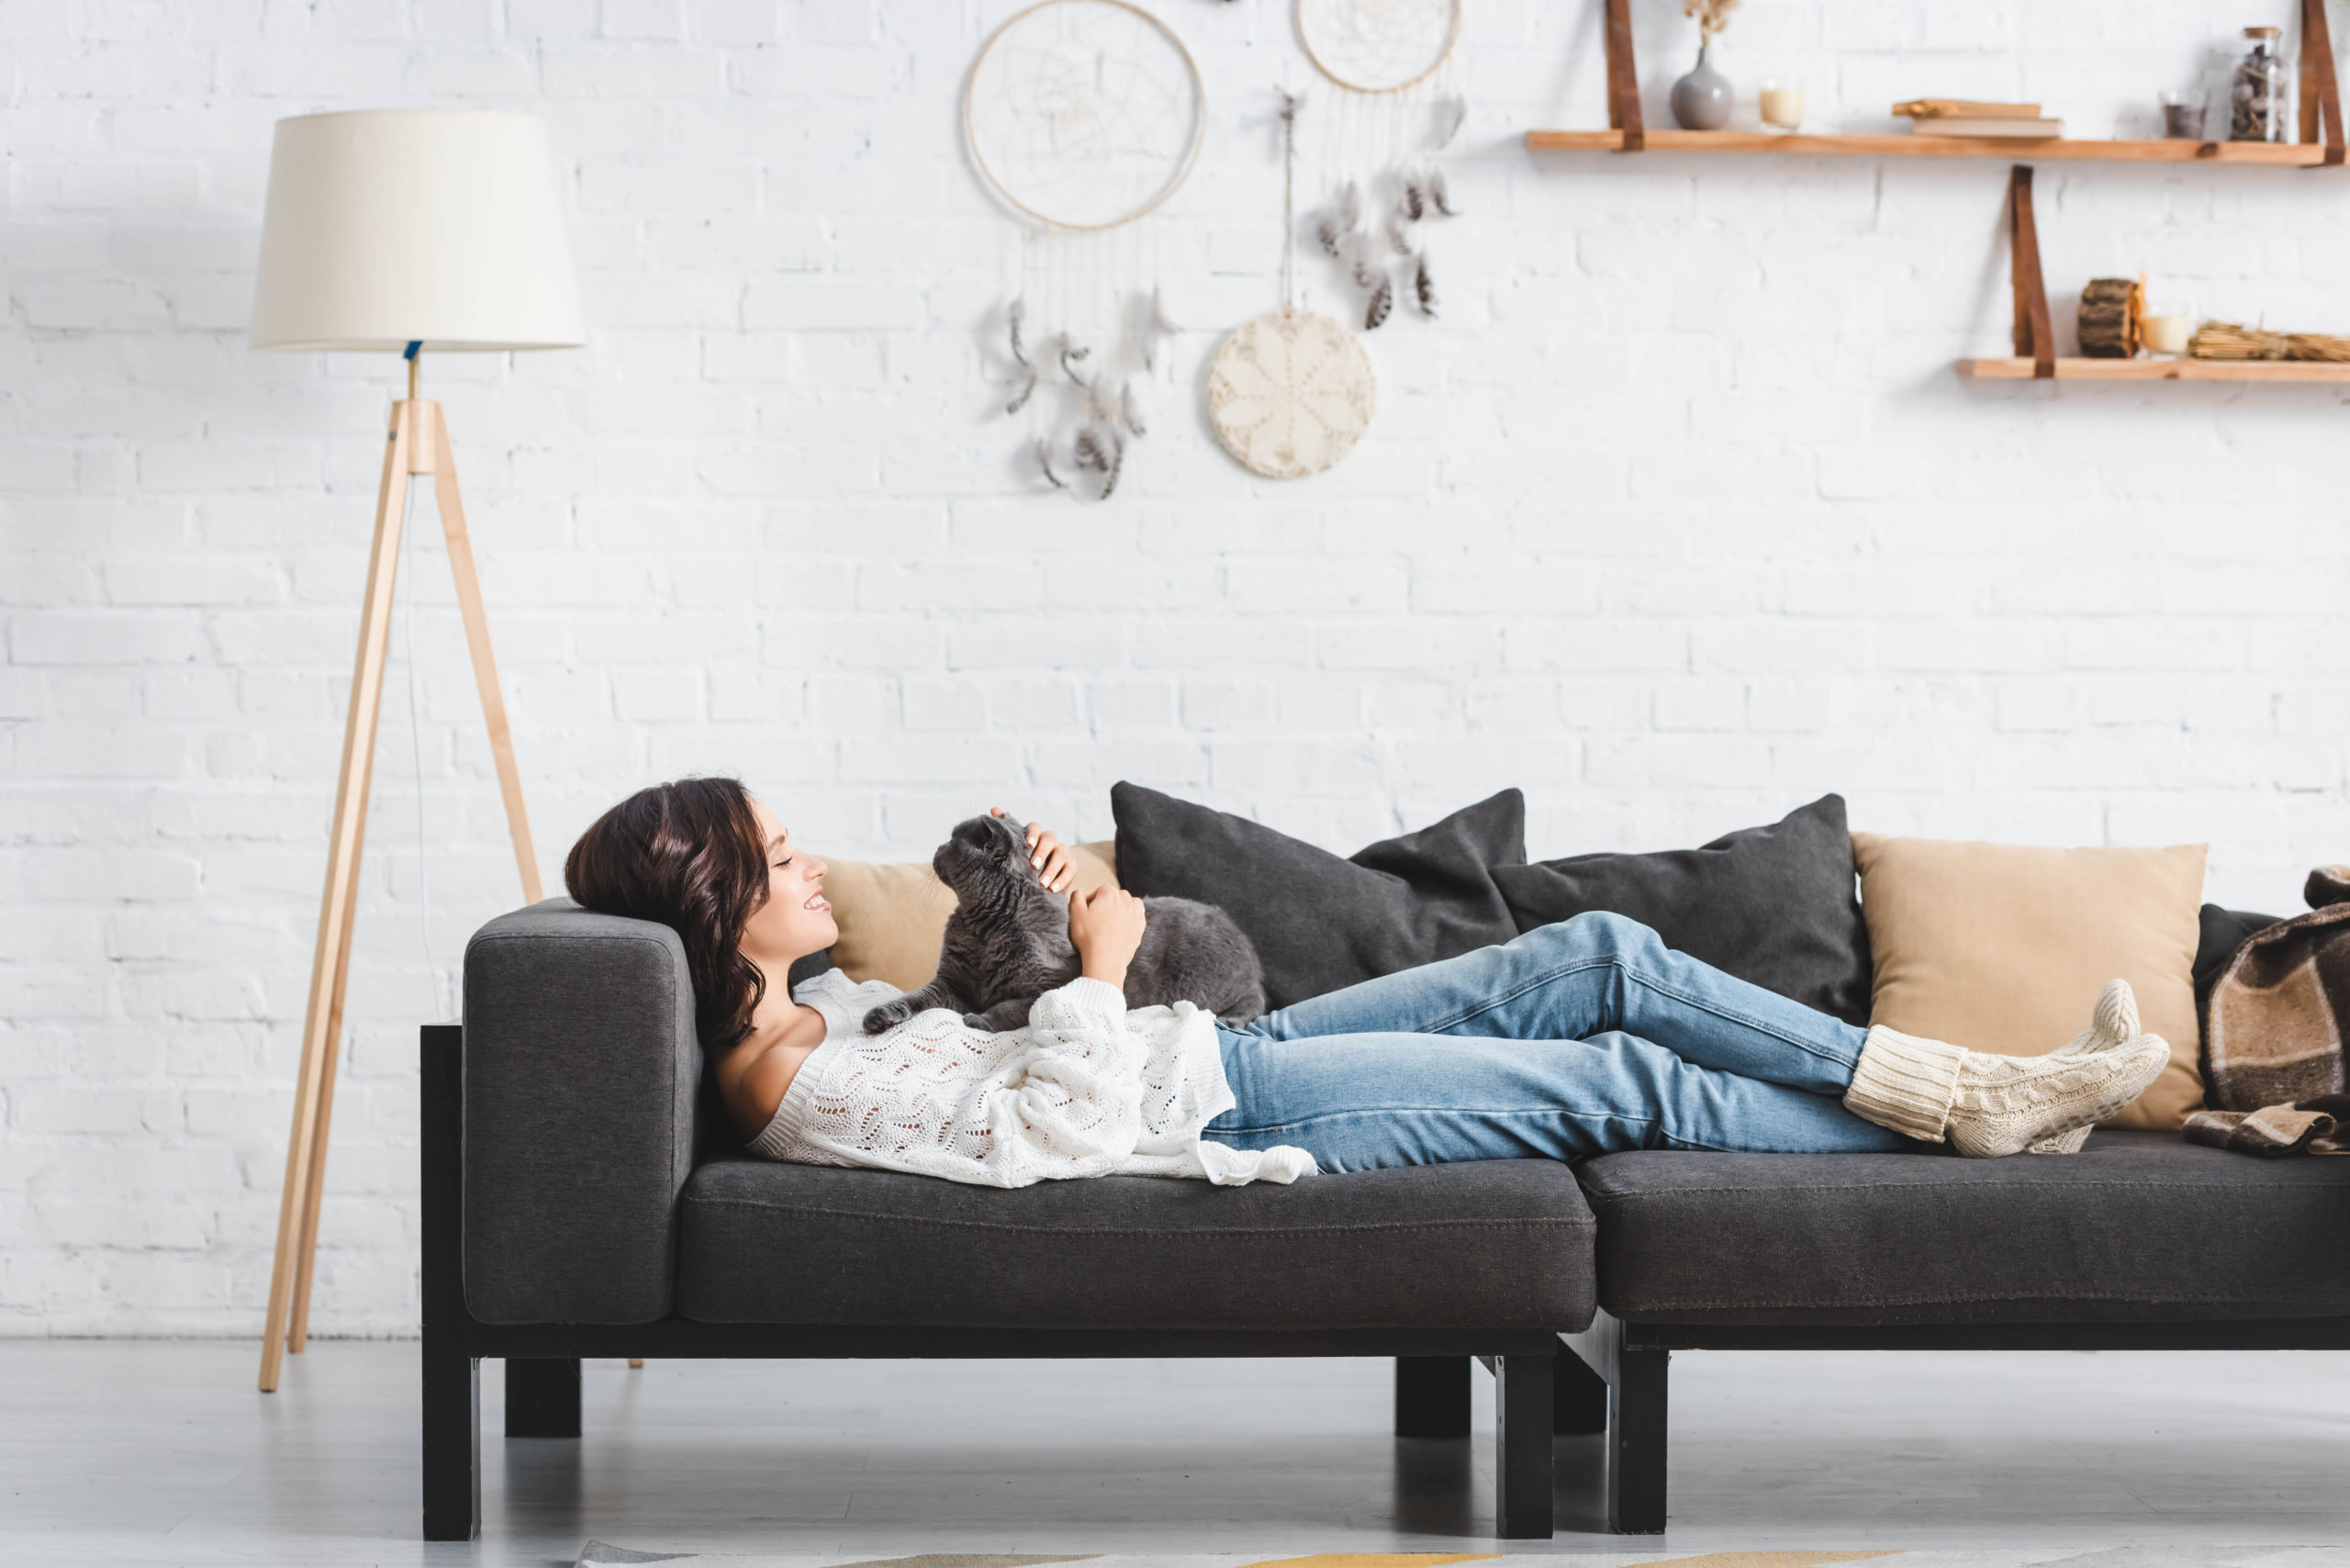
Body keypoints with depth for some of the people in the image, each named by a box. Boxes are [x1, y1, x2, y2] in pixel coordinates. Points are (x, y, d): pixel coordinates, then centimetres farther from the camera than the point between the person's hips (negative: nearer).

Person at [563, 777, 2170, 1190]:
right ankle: (1963, 1119, 12)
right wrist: (1099, 968, -16)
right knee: (1629, 1080, -5)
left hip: (1221, 1058, 10)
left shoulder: (817, 1014, 6)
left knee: (1602, 959, 3)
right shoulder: (802, 1093, -22)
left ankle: (1971, 1088, 9)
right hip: (1243, 1116, -10)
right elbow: (1048, 1133, -27)